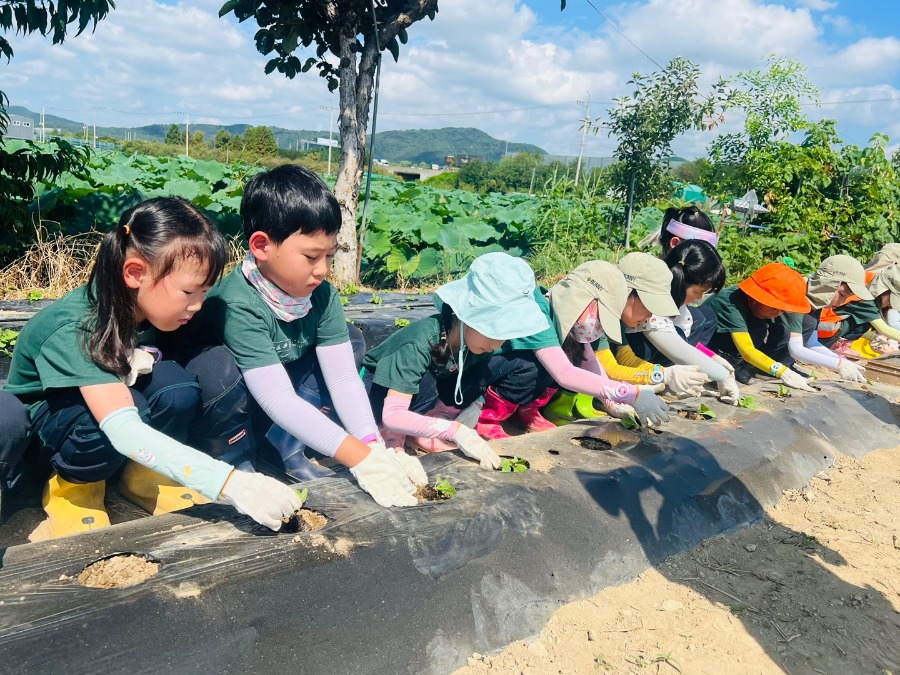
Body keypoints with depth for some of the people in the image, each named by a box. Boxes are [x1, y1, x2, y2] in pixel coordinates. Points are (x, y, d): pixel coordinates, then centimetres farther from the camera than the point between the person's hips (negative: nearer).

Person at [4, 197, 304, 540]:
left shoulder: (145, 305, -18)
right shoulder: (73, 331, -37)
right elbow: (122, 430, -48)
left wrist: (145, 359, -28)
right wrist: (229, 483, -58)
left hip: (112, 395, 5)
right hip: (46, 419, -4)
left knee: (178, 388, -28)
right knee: (128, 407, -37)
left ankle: (140, 472, -1)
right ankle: (71, 484, -6)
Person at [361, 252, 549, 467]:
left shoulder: (476, 337, -20)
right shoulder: (421, 342, -37)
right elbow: (392, 415, -42)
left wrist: (473, 409, -24)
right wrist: (456, 431, -49)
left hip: (432, 386, 6)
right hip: (380, 385, -5)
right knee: (424, 384, -40)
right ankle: (395, 433, -14)